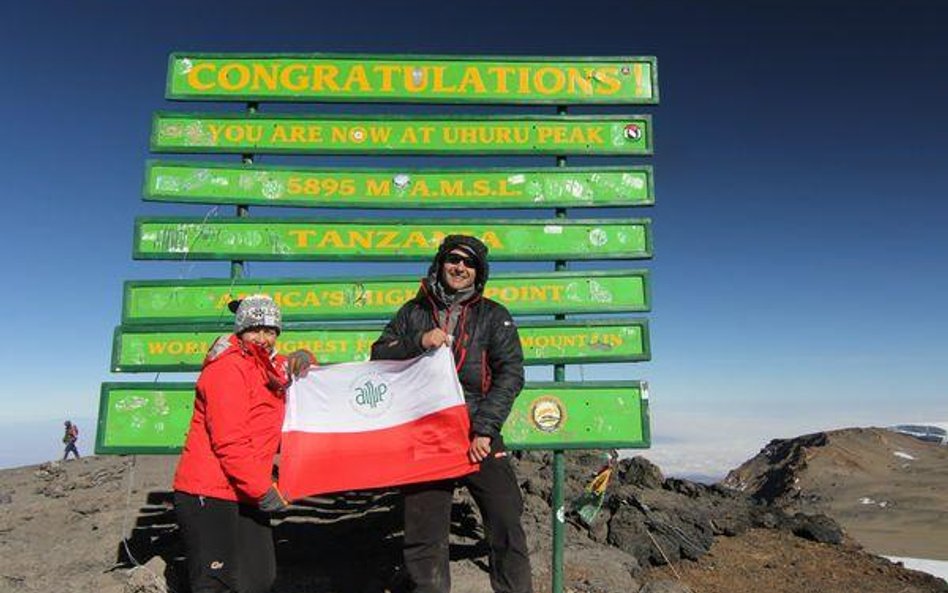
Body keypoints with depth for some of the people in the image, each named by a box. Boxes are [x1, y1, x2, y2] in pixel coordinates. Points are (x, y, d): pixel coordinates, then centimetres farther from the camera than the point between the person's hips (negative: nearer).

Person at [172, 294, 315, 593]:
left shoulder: (266, 367, 12)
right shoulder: (228, 367, -15)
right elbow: (230, 442, -21)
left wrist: (301, 358, 7)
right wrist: (263, 489, -17)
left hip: (245, 495, 10)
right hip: (210, 495, -10)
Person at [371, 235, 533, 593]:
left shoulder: (493, 315, 9)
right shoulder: (414, 312, 14)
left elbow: (510, 374, 0)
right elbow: (379, 356, 11)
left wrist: (484, 429, -11)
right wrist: (418, 342, -8)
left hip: (477, 435, -1)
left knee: (506, 523, -7)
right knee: (424, 534, 5)